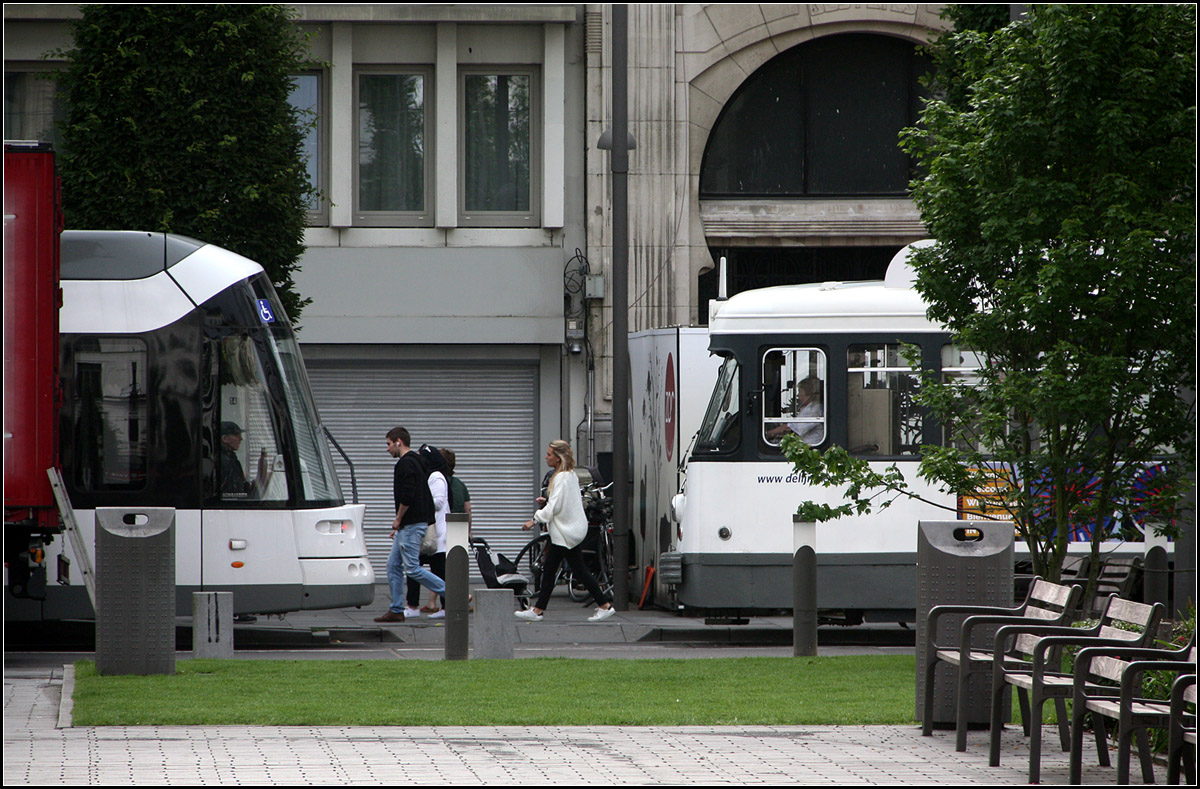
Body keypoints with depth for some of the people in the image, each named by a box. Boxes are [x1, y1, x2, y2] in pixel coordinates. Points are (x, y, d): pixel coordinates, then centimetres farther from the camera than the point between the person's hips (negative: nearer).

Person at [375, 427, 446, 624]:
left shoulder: (405, 464, -14)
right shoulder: (415, 462, 19)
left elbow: (407, 496, -25)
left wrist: (398, 520, -12)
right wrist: (399, 525, 23)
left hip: (411, 525, -11)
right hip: (409, 525, 11)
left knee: (412, 568, -11)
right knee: (394, 565, 10)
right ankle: (396, 610, 10)